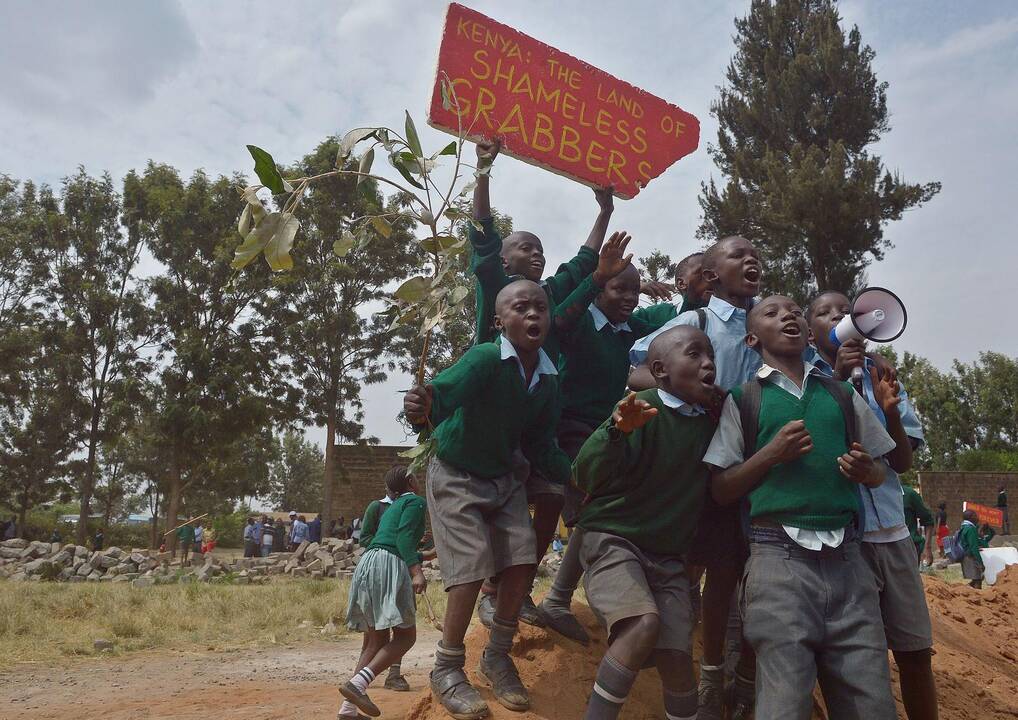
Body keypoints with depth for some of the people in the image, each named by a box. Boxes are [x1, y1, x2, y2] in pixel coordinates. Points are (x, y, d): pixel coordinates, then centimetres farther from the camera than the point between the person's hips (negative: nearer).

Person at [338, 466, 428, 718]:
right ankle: (358, 683, -24)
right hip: (388, 565, -9)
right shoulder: (416, 501, 4)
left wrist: (421, 556, 59)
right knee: (405, 637, -7)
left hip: (367, 564, 9)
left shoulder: (393, 507, 29)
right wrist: (416, 570, -23)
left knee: (376, 641, 10)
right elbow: (403, 537, -12)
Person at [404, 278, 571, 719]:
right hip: (455, 477, -6)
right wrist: (423, 410, -67)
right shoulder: (485, 358, -27)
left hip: (504, 479, 6)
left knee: (522, 561, -3)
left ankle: (497, 657, 20)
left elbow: (540, 446, 2)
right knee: (473, 568, -12)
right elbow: (444, 391, -44)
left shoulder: (548, 382, -7)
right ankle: (447, 670, 9)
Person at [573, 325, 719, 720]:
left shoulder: (709, 424, 7)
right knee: (644, 624, -28)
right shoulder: (642, 407, -13)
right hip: (611, 538, -5)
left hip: (667, 557, 6)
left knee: (677, 660, -6)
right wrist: (617, 430, -39)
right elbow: (587, 476, -22)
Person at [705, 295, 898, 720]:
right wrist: (771, 452, -10)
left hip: (847, 559, 3)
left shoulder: (843, 396, 18)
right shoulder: (743, 400, 9)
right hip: (780, 558, -3)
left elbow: (878, 474, 22)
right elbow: (720, 491, 5)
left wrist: (865, 470, -1)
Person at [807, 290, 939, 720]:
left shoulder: (882, 378, 12)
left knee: (916, 651, 9)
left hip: (891, 531, 4)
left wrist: (891, 411, -12)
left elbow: (903, 462, 7)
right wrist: (837, 380, -18)